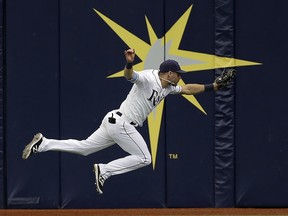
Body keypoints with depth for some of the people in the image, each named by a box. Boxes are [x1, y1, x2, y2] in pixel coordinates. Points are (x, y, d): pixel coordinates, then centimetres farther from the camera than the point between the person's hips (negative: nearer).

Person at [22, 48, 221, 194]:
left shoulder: (167, 88, 12)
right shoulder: (148, 79, -15)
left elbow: (187, 89, 22)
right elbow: (129, 76, -33)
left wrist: (212, 86, 16)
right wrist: (129, 63, -55)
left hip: (115, 122, 9)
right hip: (122, 123, -9)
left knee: (84, 148, 13)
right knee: (144, 158, -4)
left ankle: (44, 143, 10)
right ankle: (104, 170, -6)